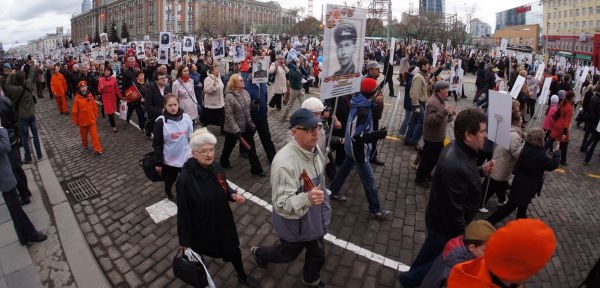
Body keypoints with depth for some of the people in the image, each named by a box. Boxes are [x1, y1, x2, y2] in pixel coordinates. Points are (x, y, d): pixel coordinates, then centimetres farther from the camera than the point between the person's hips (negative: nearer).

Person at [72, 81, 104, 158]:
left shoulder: (90, 95, -7)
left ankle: (98, 151, 1)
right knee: (84, 135, 18)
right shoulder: (77, 98, -14)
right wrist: (75, 121, -1)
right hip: (82, 121, -1)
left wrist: (95, 115, 9)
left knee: (95, 135, 0)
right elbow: (74, 111, -7)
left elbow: (94, 106, 4)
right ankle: (85, 146, 41)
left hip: (92, 120, 1)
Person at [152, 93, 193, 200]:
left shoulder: (186, 118, -6)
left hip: (186, 157, 2)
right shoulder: (161, 121, -14)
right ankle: (168, 193, 53)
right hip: (169, 159, -1)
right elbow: (157, 144, -8)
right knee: (170, 179, 21)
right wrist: (158, 163, -6)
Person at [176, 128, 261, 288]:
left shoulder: (216, 166, -12)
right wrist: (184, 240, -13)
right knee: (198, 250, 23)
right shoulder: (185, 178, -28)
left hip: (223, 219, 5)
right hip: (201, 225, -4)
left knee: (233, 248, 20)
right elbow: (183, 211, -20)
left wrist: (233, 195, -14)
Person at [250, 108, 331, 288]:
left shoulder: (314, 149, -9)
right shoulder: (284, 162, -36)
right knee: (288, 254, 23)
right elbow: (281, 204, -35)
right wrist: (307, 199, -52)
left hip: (315, 219, 6)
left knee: (317, 255, 25)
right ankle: (258, 254, 55)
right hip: (295, 224, -6)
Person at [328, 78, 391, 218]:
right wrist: (378, 135, -32)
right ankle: (375, 210, 17)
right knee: (369, 179, 3)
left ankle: (333, 191, 44)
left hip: (352, 147, 9)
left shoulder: (358, 102, -3)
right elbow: (357, 136, -32)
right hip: (359, 150, -9)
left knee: (345, 168, 26)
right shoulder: (362, 110, -31)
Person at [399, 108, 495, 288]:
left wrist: (481, 171, -3)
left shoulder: (459, 149, -8)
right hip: (446, 225, -9)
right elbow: (454, 211, -32)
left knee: (432, 250, 30)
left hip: (440, 219, 9)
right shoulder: (455, 166, -39)